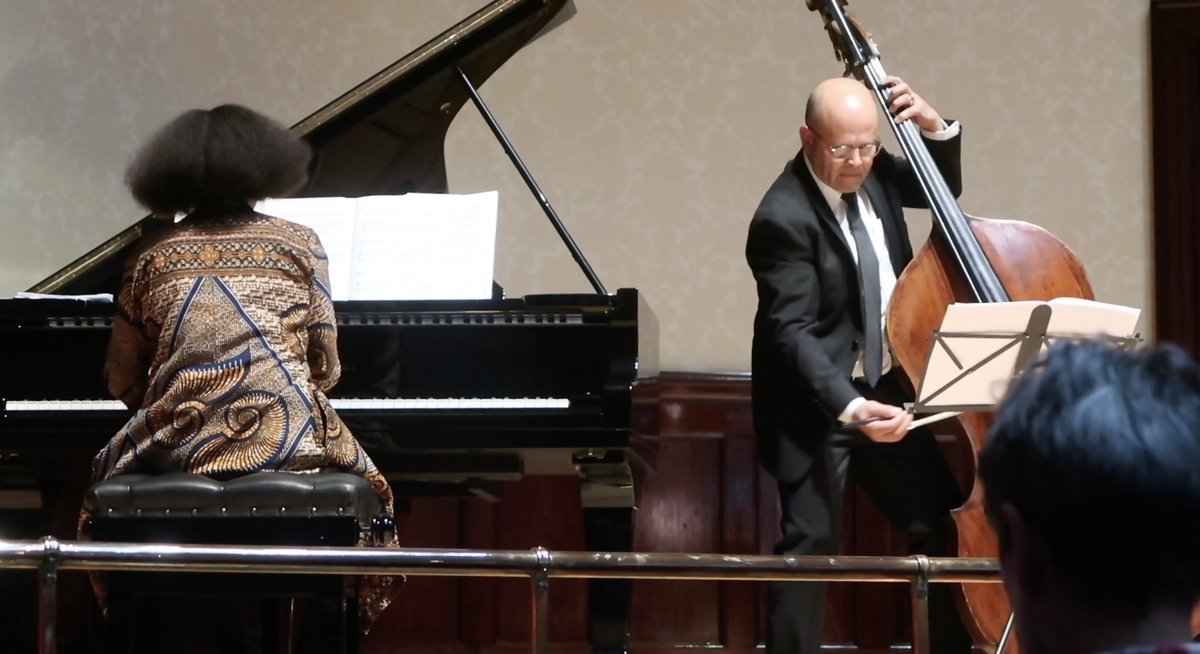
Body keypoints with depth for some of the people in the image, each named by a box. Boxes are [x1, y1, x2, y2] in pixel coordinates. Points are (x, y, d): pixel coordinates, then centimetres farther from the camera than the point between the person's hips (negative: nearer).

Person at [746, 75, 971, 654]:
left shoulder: (872, 172, 1)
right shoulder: (784, 218, -22)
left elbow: (943, 191, 20)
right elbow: (792, 332, -27)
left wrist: (933, 126, 0)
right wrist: (850, 406, -40)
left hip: (888, 389, 8)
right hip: (816, 403, -7)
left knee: (946, 526, 11)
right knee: (809, 544, -8)